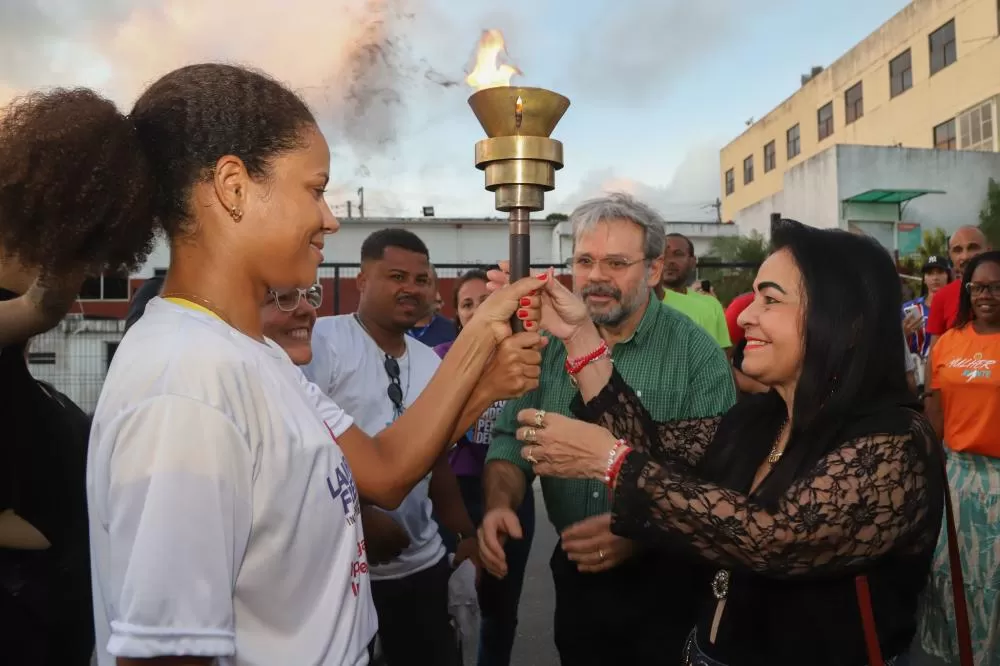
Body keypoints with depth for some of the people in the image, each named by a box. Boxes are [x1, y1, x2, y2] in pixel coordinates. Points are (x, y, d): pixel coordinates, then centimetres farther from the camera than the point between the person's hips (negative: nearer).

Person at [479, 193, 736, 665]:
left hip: (666, 581, -3)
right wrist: (499, 505, -21)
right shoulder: (550, 345, -2)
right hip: (575, 574, 4)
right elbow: (513, 440, -1)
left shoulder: (696, 354, -14)